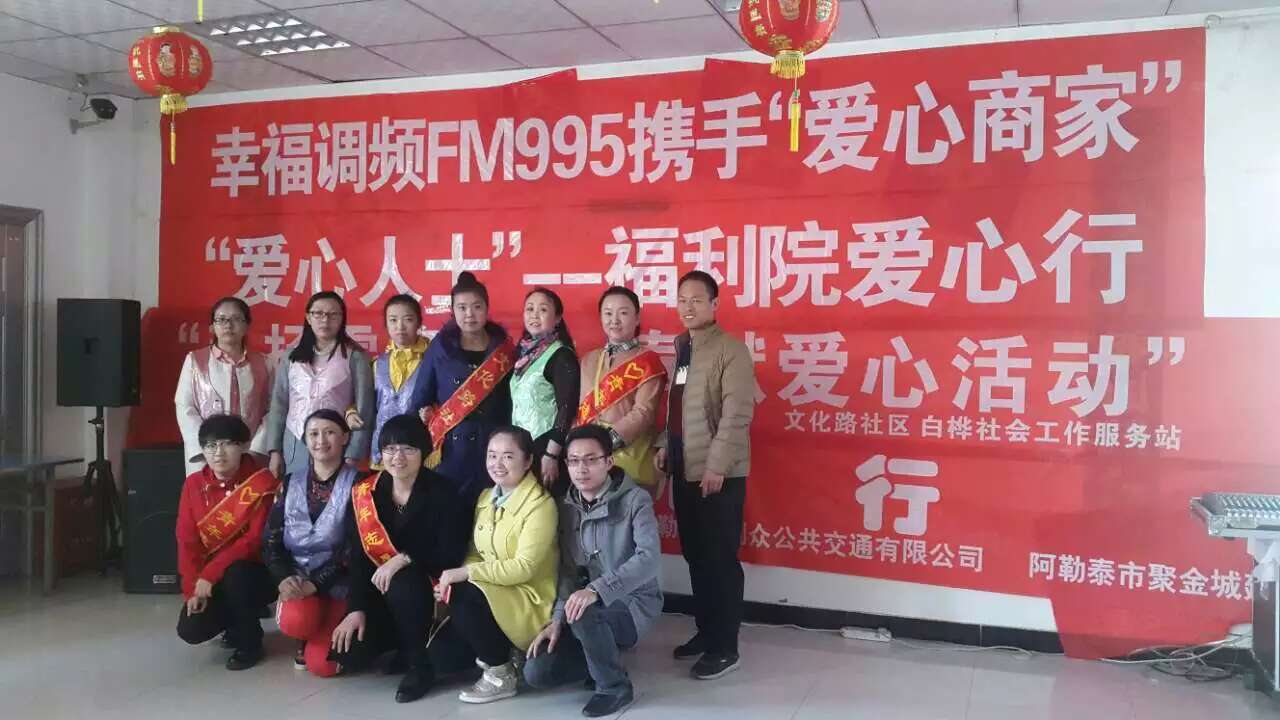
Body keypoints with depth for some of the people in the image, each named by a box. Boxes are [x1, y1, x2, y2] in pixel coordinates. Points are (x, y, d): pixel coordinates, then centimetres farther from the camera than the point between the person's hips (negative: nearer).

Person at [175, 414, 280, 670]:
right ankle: (237, 619, 18)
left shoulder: (262, 483, -16)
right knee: (191, 630, -17)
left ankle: (249, 640, -8)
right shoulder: (194, 484, -1)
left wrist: (210, 574, -26)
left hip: (255, 573, -4)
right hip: (208, 578, 4)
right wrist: (193, 588, -13)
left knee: (235, 575, -36)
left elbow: (256, 539, -21)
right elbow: (187, 541, -2)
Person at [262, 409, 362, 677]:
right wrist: (285, 579, -15)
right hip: (296, 576, 3)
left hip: (336, 581, -2)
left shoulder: (356, 484, -5)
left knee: (321, 665, -16)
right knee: (294, 621, -31)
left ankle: (324, 636, 20)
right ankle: (305, 638, 7)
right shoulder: (290, 484, 7)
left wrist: (315, 584, -18)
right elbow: (271, 541, 4)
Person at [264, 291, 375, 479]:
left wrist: (353, 456, -9)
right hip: (294, 448, 3)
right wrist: (275, 450, 5)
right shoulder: (291, 357, 10)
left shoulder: (355, 357, 0)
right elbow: (279, 404, 11)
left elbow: (363, 409, -3)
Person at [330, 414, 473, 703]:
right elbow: (358, 557, -2)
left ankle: (421, 663, -12)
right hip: (381, 593, 4)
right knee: (349, 653, -18)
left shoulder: (442, 494, -13)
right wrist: (357, 608, -11)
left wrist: (404, 559, -28)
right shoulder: (364, 494, -1)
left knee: (402, 583, -37)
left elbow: (452, 555, -17)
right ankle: (405, 642, 16)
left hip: (429, 590, -4)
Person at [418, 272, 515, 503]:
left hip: (492, 450, 0)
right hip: (448, 452, 0)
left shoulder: (503, 349, 4)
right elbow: (422, 399, 6)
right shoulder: (440, 348, 2)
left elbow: (512, 402, 6)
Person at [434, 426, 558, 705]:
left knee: (464, 596, -29)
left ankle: (501, 674, -9)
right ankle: (493, 652, 16)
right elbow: (476, 554, 9)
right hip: (490, 593, 8)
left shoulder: (540, 504, -16)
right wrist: (453, 577, -12)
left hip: (529, 601, -7)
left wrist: (464, 573, -25)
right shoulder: (486, 497, 8)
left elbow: (524, 567, -22)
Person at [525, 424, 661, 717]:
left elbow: (649, 558, -30)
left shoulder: (635, 500, -16)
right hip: (589, 606, 6)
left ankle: (615, 687, -9)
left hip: (633, 604, -5)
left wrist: (596, 590, -41)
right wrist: (557, 619, -12)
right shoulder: (567, 506, 2)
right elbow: (568, 570, 2)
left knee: (584, 614, -37)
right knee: (536, 673, -9)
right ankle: (606, 657, 17)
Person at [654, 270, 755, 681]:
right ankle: (705, 631, 28)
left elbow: (736, 414, -16)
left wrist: (717, 465, -20)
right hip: (684, 469, 7)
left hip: (719, 473, -7)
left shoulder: (731, 349, -9)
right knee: (695, 555, 14)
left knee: (720, 559, 0)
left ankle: (725, 647, 10)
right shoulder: (680, 347, 14)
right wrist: (664, 445, 6)